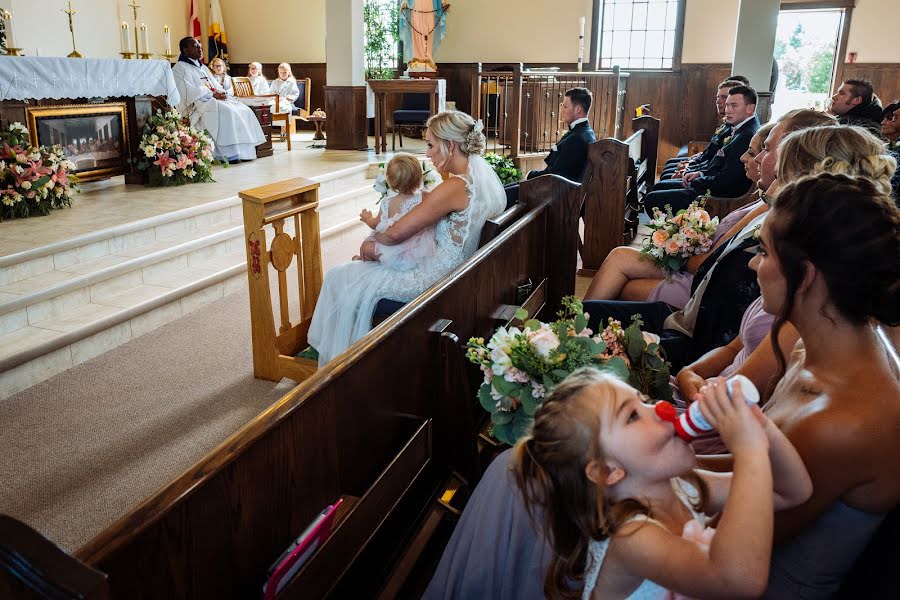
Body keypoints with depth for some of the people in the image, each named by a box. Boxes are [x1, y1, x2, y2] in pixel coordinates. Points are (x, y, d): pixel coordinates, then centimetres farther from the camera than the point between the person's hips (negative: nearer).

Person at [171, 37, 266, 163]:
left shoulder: (202, 67, 27)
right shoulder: (180, 68, 0)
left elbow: (216, 85, 23)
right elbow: (190, 92, -13)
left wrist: (221, 93, -1)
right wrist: (212, 94, -16)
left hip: (214, 100, 8)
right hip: (197, 105, -8)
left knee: (244, 110, -13)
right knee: (226, 112, -35)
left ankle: (245, 151, -21)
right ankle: (229, 154, -36)